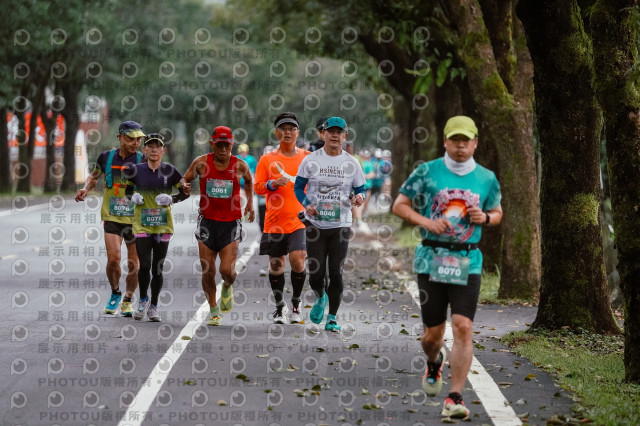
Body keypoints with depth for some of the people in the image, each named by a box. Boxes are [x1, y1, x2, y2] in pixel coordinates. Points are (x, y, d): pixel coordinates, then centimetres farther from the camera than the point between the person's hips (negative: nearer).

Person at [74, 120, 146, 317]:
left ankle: (127, 301, 25)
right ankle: (115, 294, 13)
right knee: (113, 258, -13)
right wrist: (85, 189, 2)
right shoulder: (106, 157, 2)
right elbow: (94, 176, 20)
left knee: (134, 264, 4)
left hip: (135, 219, 0)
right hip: (112, 217, 0)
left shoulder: (142, 161, -4)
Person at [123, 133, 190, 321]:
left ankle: (153, 306, 19)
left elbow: (185, 192, 7)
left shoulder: (170, 171, -1)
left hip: (163, 225, 0)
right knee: (144, 265, -9)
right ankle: (143, 300, 15)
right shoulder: (136, 170, 1)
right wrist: (133, 197, -6)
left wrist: (171, 200, -10)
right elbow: (127, 189, 16)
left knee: (157, 268, 4)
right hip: (142, 225, 0)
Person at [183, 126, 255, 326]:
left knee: (227, 270, -12)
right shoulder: (201, 163, -3)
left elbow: (249, 181, 21)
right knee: (207, 272, 2)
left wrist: (250, 203, 15)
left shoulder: (240, 165, -2)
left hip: (231, 224, -1)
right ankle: (214, 311, 20)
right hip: (207, 222, 1)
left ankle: (227, 287, 25)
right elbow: (184, 181, 10)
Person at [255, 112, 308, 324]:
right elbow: (258, 187, 3)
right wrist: (273, 184, -15)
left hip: (300, 220, -1)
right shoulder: (267, 159, 6)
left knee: (297, 259, -15)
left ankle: (296, 302, 7)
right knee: (276, 264, 5)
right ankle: (280, 306, 22)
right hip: (274, 221, 1)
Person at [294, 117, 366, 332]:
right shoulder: (311, 160, 1)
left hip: (340, 225, 0)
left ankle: (332, 318, 10)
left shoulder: (351, 163, 4)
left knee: (336, 273, -4)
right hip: (315, 224, 0)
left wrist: (359, 197, -13)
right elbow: (299, 187, 6)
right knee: (316, 275, -2)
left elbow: (361, 189, 11)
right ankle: (321, 297, 33)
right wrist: (306, 204, -13)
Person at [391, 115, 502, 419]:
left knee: (463, 328, -13)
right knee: (433, 332, 6)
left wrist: (485, 218, -4)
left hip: (468, 264, 1)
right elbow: (399, 205, 4)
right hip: (431, 260, 0)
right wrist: (426, 222, -12)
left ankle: (455, 398, -9)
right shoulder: (427, 172, 0)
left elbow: (497, 213, 20)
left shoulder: (486, 178, 7)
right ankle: (434, 363, 43)